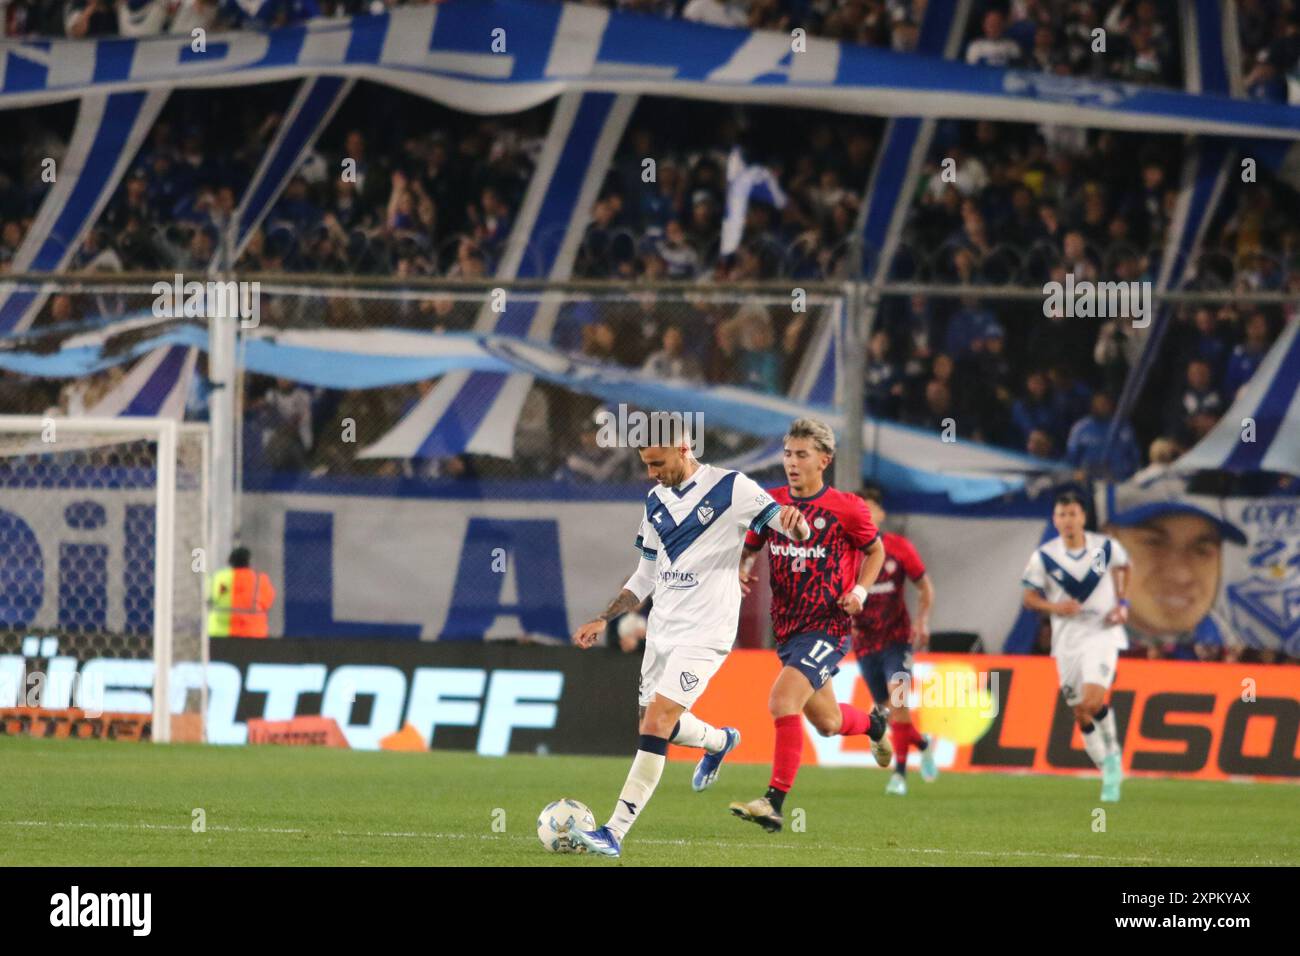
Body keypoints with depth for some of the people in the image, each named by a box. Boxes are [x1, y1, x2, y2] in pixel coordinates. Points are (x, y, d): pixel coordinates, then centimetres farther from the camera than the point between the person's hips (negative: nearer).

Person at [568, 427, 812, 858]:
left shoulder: (730, 489, -10)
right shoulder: (656, 502, 10)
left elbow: (795, 530, -13)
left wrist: (793, 521, -38)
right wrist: (603, 620, 11)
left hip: (704, 632, -7)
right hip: (661, 628, 8)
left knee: (656, 722, -17)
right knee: (660, 723, 16)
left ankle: (615, 833, -18)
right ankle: (720, 741, 49)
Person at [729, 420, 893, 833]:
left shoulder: (845, 508, -9)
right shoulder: (771, 503, 2)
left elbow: (875, 550, 8)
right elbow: (749, 547, 16)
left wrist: (860, 590, -8)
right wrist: (741, 571, -6)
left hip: (828, 626, -6)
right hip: (787, 627, 6)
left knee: (783, 701, -25)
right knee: (826, 722, 18)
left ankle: (774, 803, -24)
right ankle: (873, 724, 54)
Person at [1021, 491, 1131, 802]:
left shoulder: (1106, 547, -4)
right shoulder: (1044, 556, -6)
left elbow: (1121, 567, 18)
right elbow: (1030, 598, 1)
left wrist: (1122, 603, 4)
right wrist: (1055, 607, -18)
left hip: (1102, 634, -2)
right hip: (1067, 640, 2)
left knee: (1093, 700, -22)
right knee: (1081, 714, 5)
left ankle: (1112, 751, 5)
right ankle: (1110, 774, 21)